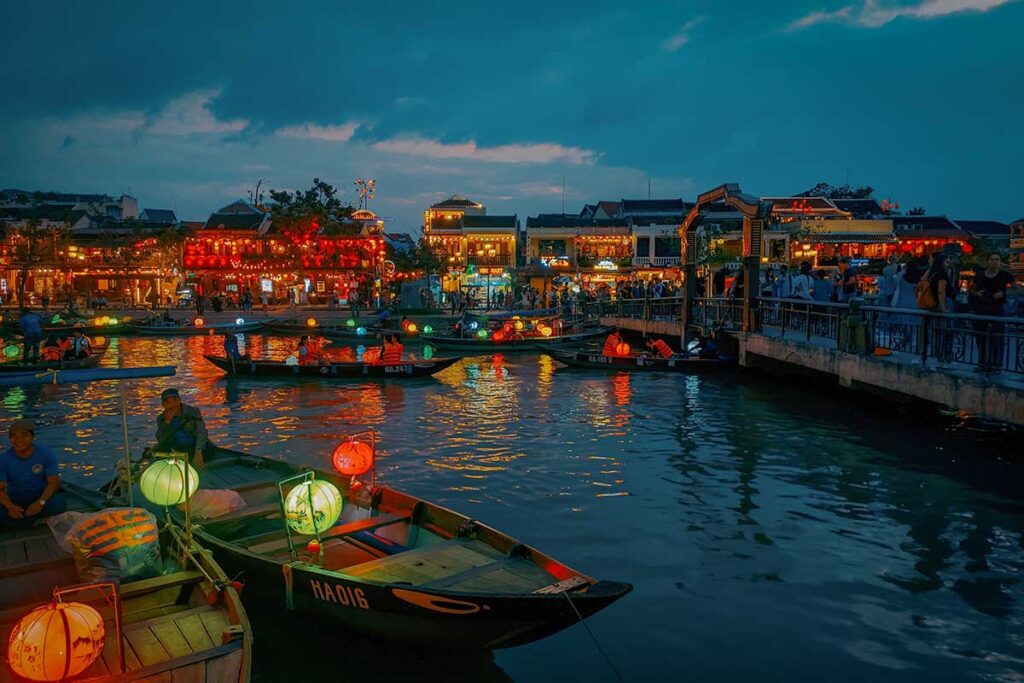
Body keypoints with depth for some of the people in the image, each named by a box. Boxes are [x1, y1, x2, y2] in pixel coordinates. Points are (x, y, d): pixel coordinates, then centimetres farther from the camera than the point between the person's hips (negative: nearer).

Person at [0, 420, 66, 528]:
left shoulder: (46, 453, -11)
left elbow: (53, 482, -14)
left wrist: (41, 502, -33)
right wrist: (9, 506, -32)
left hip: (40, 496, -1)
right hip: (15, 498, 1)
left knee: (60, 502, -34)